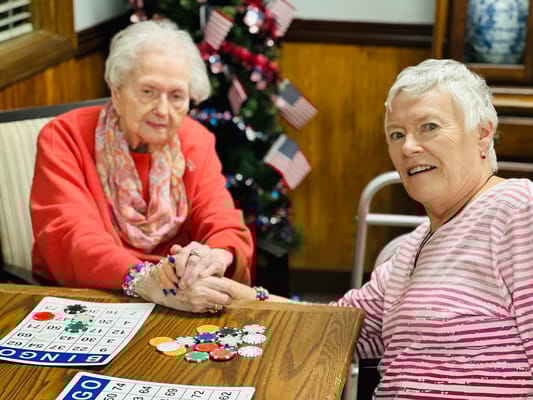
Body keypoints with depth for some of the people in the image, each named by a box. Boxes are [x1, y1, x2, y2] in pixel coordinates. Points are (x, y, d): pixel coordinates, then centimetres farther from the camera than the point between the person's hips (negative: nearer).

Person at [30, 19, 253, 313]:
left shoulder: (196, 142, 4)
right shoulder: (64, 138, -8)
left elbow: (227, 227, -4)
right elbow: (71, 241, -21)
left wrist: (217, 256, -30)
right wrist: (145, 280, -40)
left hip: (184, 301, 4)